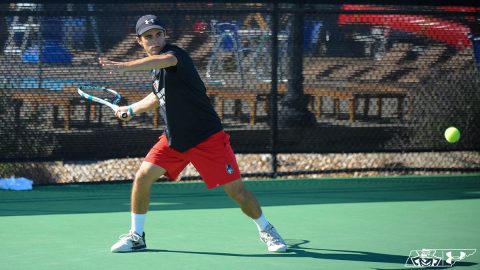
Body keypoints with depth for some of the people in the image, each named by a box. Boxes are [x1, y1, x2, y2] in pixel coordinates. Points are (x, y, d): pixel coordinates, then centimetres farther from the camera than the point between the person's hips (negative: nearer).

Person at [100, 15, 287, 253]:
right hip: (173, 139, 7)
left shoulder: (174, 53, -18)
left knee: (236, 190, -5)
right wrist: (131, 109, 20)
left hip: (207, 138, -7)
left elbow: (163, 60, -46)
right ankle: (136, 236, 7)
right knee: (143, 176, -7)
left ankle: (266, 231, 19)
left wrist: (124, 66, -58)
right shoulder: (155, 66, 7)